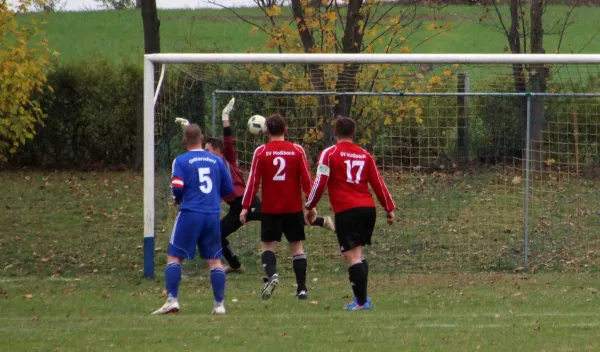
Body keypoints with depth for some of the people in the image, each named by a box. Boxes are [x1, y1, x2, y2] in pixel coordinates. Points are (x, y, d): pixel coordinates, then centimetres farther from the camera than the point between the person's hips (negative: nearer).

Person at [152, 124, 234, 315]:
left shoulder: (181, 161, -2)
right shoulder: (216, 160, 8)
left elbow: (177, 187, -12)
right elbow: (229, 189, 11)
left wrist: (177, 199, 10)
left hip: (190, 214, -3)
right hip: (213, 215, 3)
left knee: (174, 257, 4)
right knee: (214, 260, 9)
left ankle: (172, 299, -7)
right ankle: (220, 303, 6)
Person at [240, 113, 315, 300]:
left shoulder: (261, 152, -4)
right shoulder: (297, 150, 0)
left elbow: (253, 181, -5)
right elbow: (306, 179, -1)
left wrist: (245, 207, 0)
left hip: (270, 208, -1)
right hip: (294, 208, 1)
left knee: (268, 245, 6)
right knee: (297, 246, 10)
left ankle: (271, 273, -23)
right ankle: (302, 288, 5)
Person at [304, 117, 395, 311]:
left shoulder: (329, 154, -1)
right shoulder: (365, 155, 13)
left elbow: (320, 183, -6)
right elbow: (378, 183, 13)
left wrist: (309, 207, 3)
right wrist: (389, 208, 18)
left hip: (346, 212, -5)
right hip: (368, 208, 5)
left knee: (353, 256, -6)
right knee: (358, 255, 17)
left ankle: (361, 301, -11)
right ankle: (362, 297, 12)